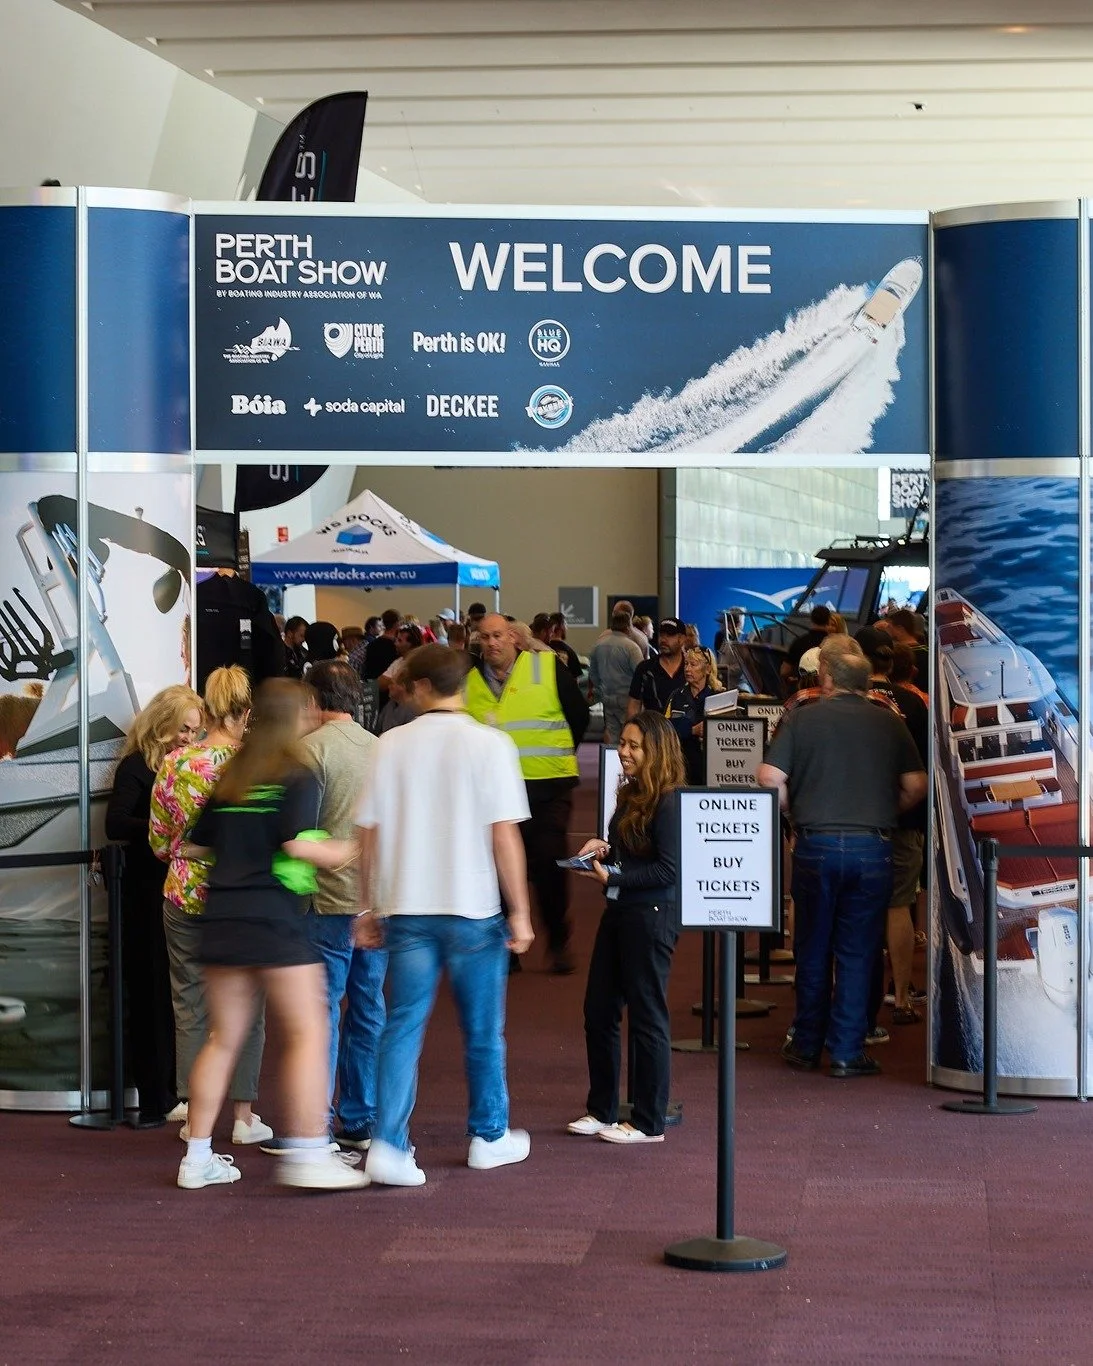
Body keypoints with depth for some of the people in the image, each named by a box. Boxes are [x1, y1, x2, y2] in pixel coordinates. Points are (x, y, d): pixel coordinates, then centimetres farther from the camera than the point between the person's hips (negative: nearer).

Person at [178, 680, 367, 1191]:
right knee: (308, 1034, -4)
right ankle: (308, 1154, -11)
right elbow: (298, 843, -16)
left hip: (221, 916, 7)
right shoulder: (297, 776, -4)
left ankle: (197, 1158, 13)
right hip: (274, 917, -7)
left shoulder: (229, 778, 15)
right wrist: (338, 854, 1)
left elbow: (197, 846, 17)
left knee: (223, 1038, 12)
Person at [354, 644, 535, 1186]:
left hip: (406, 908, 1)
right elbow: (504, 836, -9)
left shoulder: (392, 745, 1)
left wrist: (368, 908, 13)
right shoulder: (490, 745, -6)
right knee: (483, 1031, 14)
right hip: (473, 909, -1)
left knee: (402, 1027, 4)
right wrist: (520, 912, -2)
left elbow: (368, 833, 3)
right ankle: (489, 1136, 26)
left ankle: (388, 1144, -7)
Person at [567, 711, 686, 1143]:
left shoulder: (668, 803, -15)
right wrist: (603, 849, 2)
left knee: (646, 1018, 0)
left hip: (652, 916, -9)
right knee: (598, 1012, 12)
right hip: (619, 911, 9)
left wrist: (613, 875, -20)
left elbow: (668, 869, -19)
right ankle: (602, 1111, 24)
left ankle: (649, 1123, 9)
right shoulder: (630, 795, 12)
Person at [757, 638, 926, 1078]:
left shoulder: (802, 719, -1)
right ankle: (847, 1052, 5)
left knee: (812, 951, 12)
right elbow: (916, 786, 0)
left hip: (816, 844, 0)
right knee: (857, 953, 6)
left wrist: (794, 811, 8)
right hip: (873, 847, 0)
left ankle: (806, 1045, 21)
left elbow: (769, 778, -8)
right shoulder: (890, 724, 3)